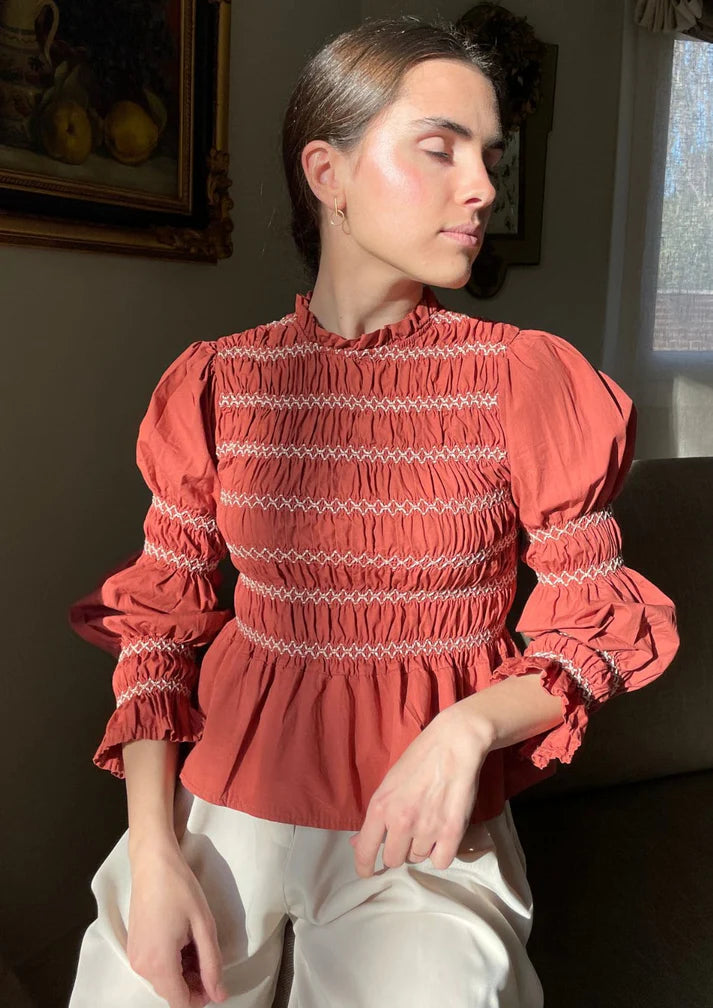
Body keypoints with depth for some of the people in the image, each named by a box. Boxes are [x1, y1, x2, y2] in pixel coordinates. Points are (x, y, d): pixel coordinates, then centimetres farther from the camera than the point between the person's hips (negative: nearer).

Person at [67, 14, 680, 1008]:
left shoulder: (523, 377, -6)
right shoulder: (215, 382, -2)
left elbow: (597, 627, -1)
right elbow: (160, 618, 1)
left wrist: (470, 726, -19)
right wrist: (155, 853, -9)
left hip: (426, 814, -1)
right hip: (223, 788, 2)